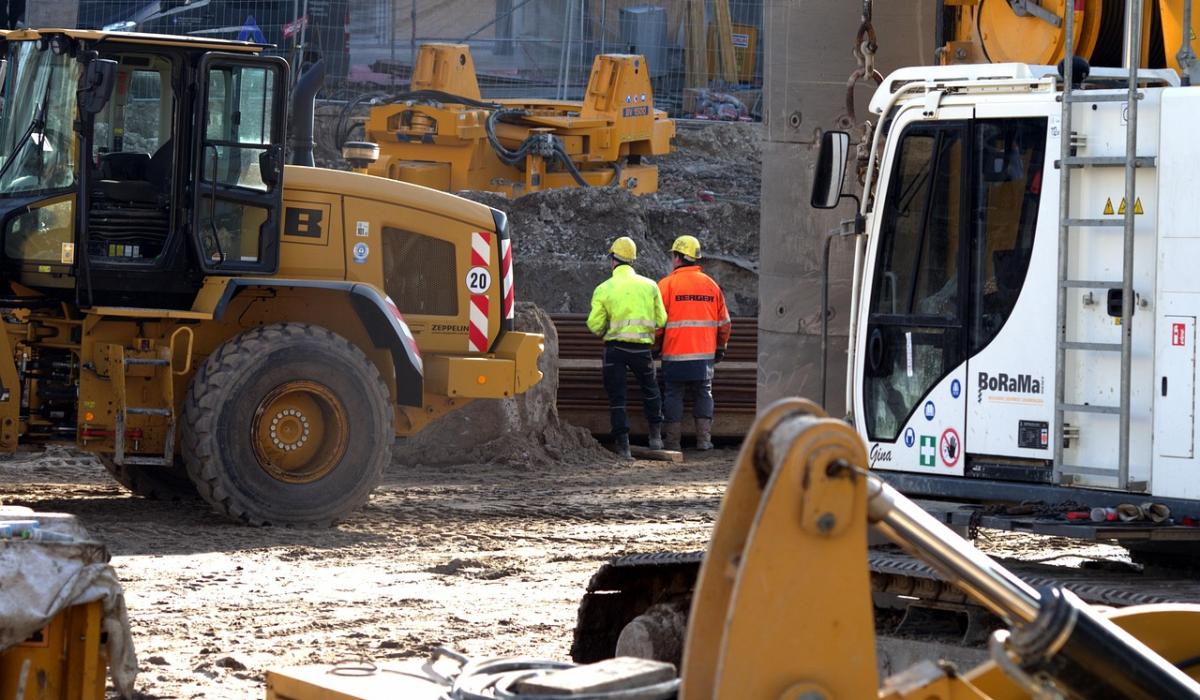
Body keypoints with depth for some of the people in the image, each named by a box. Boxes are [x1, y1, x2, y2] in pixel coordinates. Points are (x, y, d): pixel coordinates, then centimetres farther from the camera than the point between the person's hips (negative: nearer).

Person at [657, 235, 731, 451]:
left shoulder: (667, 284, -6)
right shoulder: (711, 285, 7)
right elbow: (724, 321, 12)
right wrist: (721, 348, 23)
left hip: (675, 354, -3)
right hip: (705, 353, 3)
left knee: (673, 394, 4)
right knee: (703, 393, 11)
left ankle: (672, 440, 5)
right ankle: (704, 439, 7)